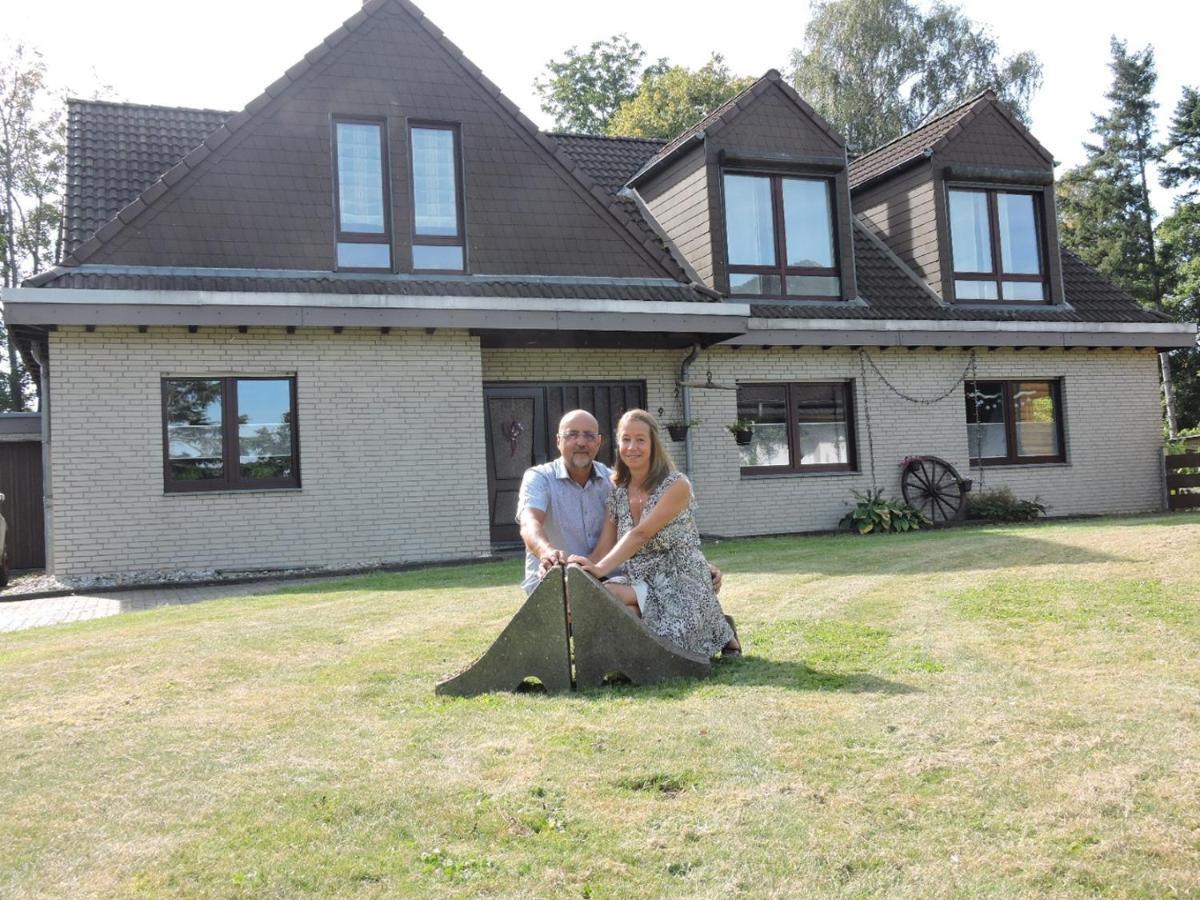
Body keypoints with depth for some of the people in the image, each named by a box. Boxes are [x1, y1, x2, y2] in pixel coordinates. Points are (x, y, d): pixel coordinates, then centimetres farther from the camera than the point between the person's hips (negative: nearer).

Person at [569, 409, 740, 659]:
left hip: (681, 586, -4)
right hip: (642, 586, 5)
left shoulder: (676, 485, -10)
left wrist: (600, 568, -32)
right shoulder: (617, 491, 8)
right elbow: (605, 546, 1)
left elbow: (640, 534, -22)